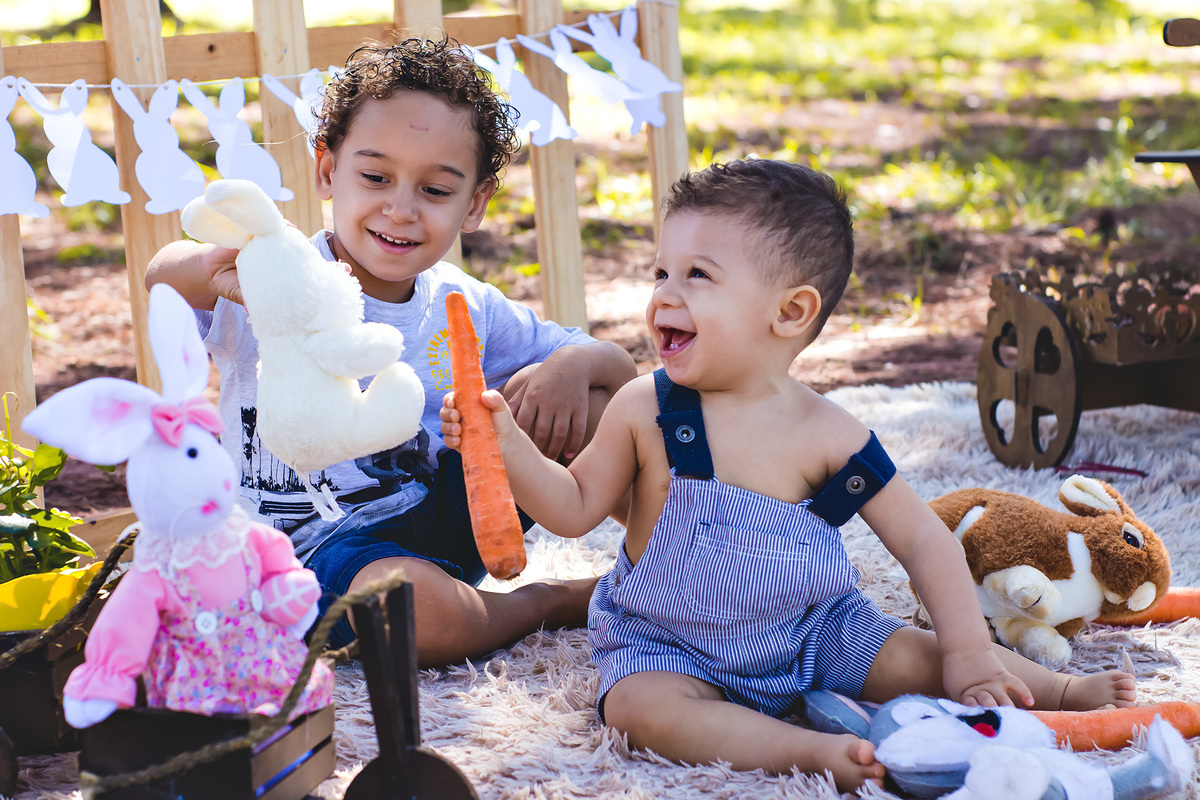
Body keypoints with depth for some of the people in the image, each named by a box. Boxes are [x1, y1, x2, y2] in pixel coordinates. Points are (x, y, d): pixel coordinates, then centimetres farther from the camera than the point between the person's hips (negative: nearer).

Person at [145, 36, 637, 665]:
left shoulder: (465, 310, -1)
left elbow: (622, 372, 5)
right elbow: (163, 280, -36)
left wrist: (574, 362, -19)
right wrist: (213, 267, -60)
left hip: (434, 520, 4)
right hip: (309, 544, -4)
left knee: (585, 399, -10)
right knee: (409, 598, -38)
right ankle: (562, 601, -7)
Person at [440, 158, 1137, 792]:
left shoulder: (828, 434, -13)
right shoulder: (645, 409, -10)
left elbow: (926, 541, -7)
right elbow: (576, 507, -2)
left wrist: (968, 653, -13)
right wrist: (509, 447, -18)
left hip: (805, 632, 1)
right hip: (667, 642, 0)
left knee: (915, 659, -14)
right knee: (639, 707, -30)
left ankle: (1063, 693, 2)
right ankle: (815, 751, -40)